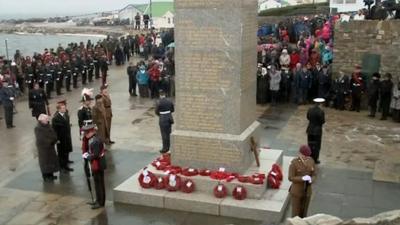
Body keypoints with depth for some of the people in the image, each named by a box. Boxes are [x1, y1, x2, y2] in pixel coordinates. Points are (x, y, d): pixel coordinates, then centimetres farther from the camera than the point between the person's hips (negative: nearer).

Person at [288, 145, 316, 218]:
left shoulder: (311, 161, -6)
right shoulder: (294, 163, -21)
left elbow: (314, 174, 1)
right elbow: (291, 178, -19)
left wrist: (311, 180, -22)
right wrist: (303, 178, -33)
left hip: (307, 191, 5)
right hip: (296, 191, -5)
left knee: (303, 212, 18)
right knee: (296, 213, 7)